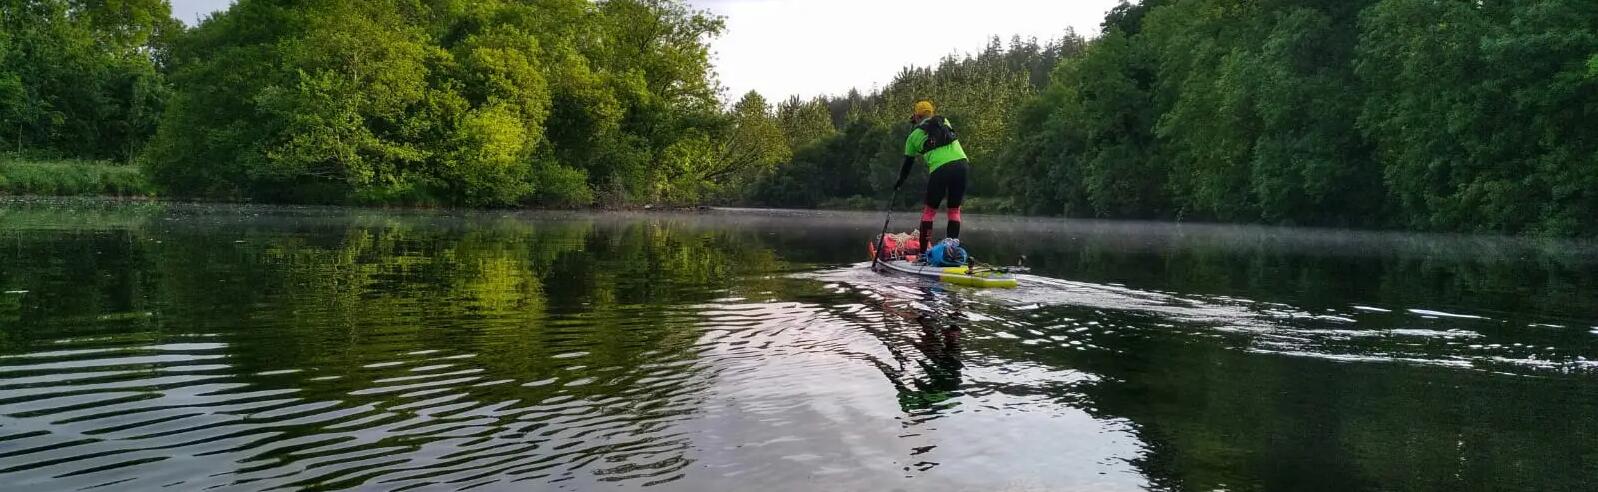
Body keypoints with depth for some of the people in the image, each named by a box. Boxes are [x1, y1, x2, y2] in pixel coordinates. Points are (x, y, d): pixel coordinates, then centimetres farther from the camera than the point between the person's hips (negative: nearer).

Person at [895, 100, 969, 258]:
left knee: (930, 211, 12)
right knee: (954, 210, 14)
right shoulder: (944, 121, 19)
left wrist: (900, 182, 35)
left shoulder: (914, 135, 14)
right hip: (961, 163, 2)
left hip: (939, 169, -2)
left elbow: (907, 164, 23)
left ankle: (923, 252, 9)